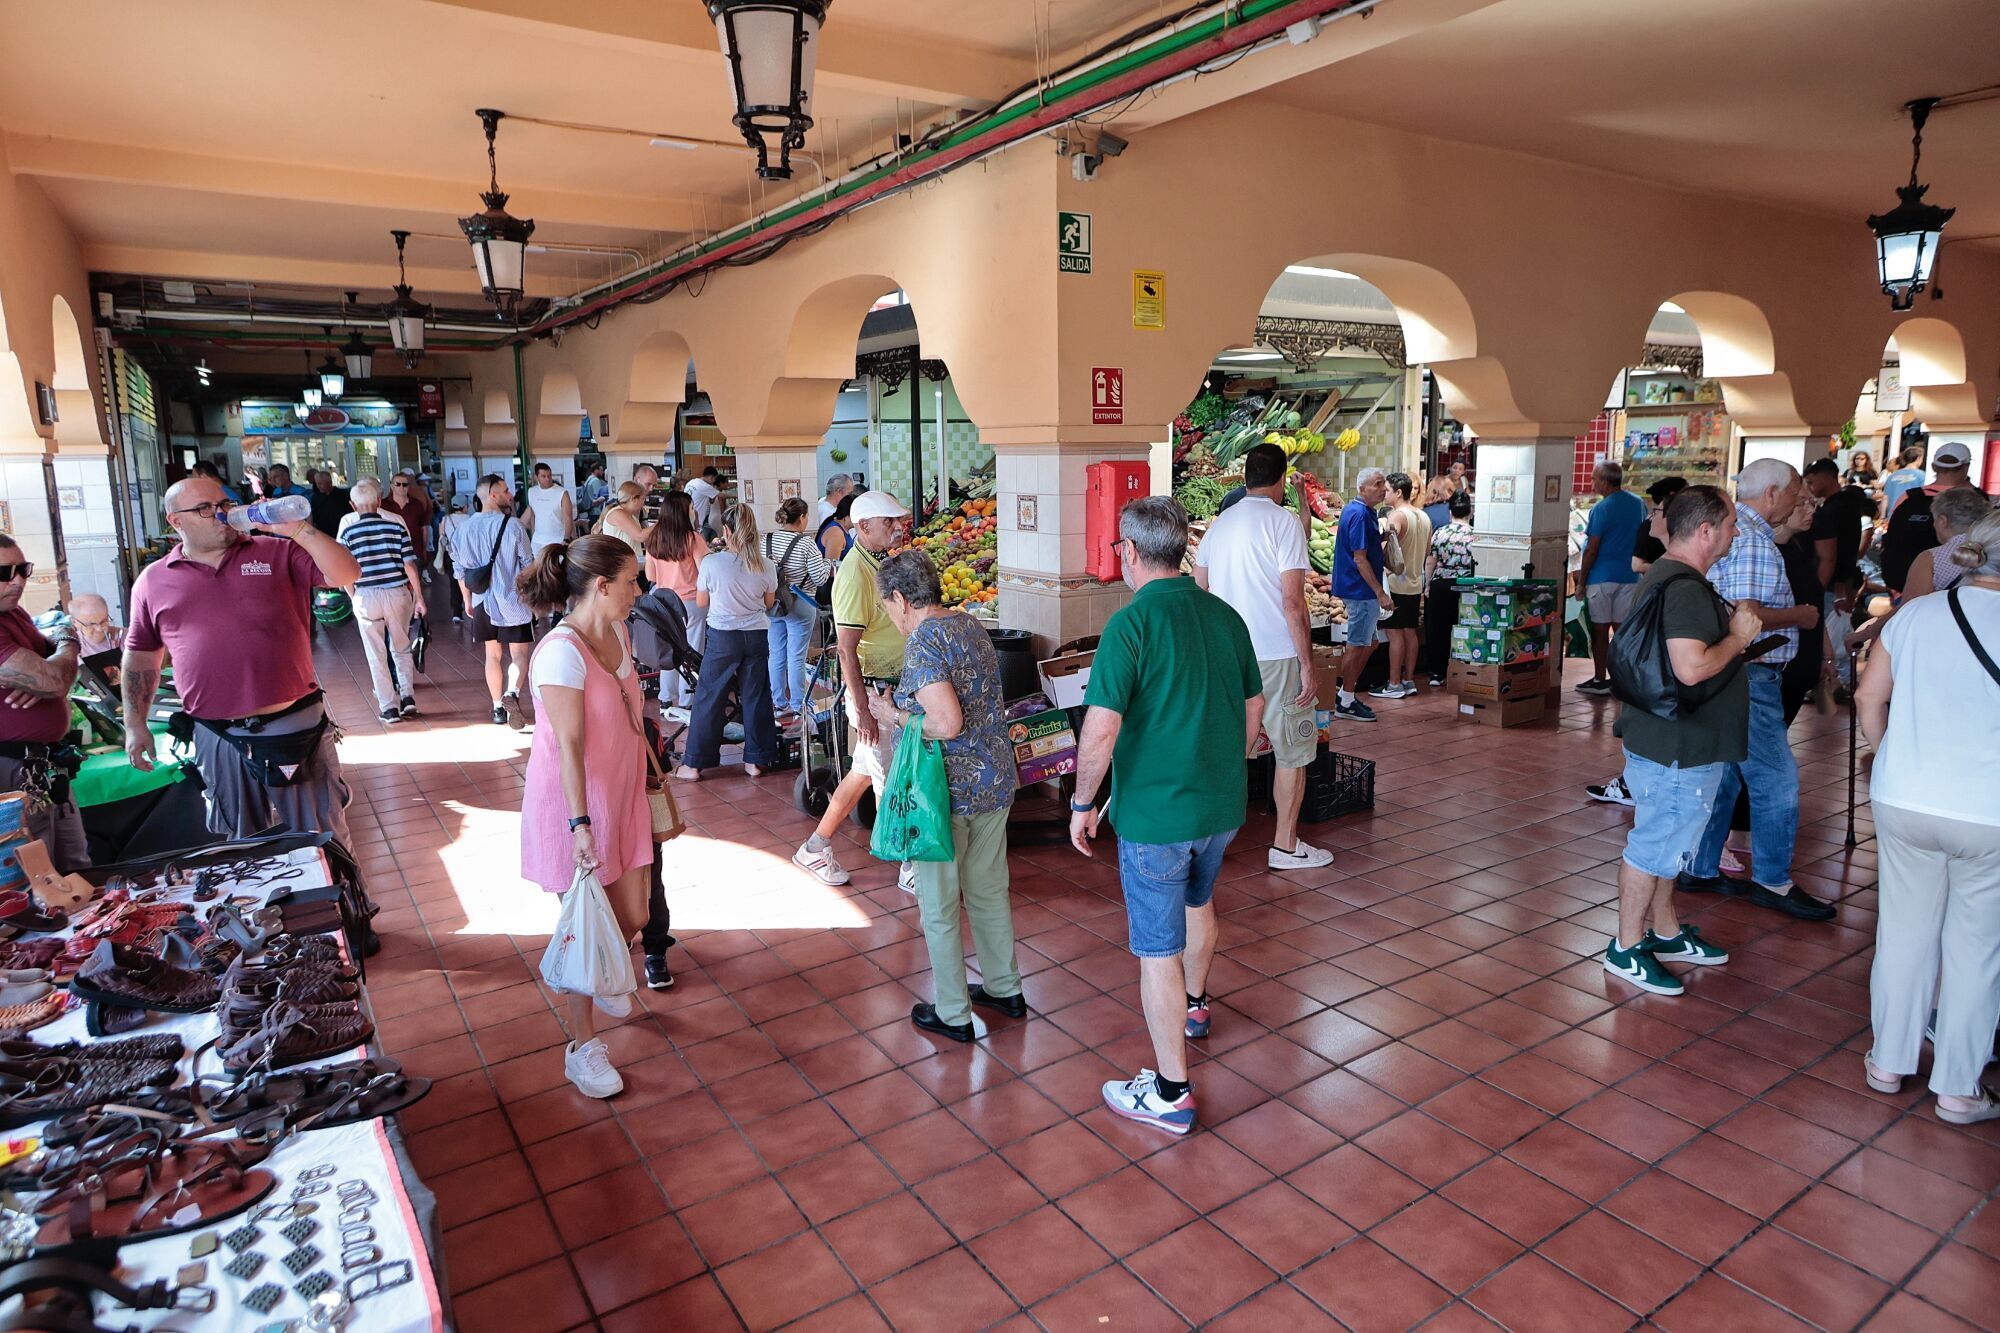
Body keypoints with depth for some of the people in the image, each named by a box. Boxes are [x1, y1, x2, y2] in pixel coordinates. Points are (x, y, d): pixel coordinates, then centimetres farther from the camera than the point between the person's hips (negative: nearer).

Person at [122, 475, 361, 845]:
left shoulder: (278, 553, 3)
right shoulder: (153, 581, 8)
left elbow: (346, 574, -8)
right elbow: (140, 656, 15)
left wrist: (298, 530, -16)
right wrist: (135, 725, 12)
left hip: (296, 727, -2)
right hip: (218, 739, 2)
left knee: (322, 837, 9)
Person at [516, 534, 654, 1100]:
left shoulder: (617, 633, 3)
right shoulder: (562, 652, -24)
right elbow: (569, 744, -25)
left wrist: (651, 780, 18)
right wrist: (581, 824, -25)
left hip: (622, 796, 8)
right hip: (573, 804, -7)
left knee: (633, 914, 14)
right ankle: (582, 1046, 21)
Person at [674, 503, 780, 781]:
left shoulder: (711, 563, -11)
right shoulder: (765, 566, -4)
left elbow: (701, 602, 1)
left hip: (722, 636, -3)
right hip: (757, 635, 3)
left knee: (708, 698, 6)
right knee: (755, 698, 12)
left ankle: (693, 764, 11)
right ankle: (755, 760, 18)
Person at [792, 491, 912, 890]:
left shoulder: (882, 562, 10)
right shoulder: (855, 574, -19)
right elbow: (847, 650, -22)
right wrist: (862, 711, -24)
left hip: (893, 687, 10)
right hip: (872, 690, -10)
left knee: (865, 771, 17)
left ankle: (816, 848, 30)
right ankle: (912, 868, 13)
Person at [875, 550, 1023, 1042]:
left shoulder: (923, 642, -19)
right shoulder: (973, 627, 7)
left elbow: (948, 722, -28)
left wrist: (901, 718, -11)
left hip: (947, 793, -8)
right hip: (996, 782, 8)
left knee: (939, 906, 9)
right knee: (989, 891, 22)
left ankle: (952, 1014, 22)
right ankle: (1005, 989, 37)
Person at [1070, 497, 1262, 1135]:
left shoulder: (1131, 623, -19)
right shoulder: (1225, 615, 2)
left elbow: (1100, 730, -24)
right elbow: (1253, 711, 11)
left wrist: (1083, 804, -10)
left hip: (1155, 813, -7)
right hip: (1223, 803, 7)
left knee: (1158, 949, 4)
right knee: (1197, 902, 30)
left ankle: (1171, 1094, 15)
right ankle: (1194, 1006, 54)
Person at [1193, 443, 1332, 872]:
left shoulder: (1220, 524, 9)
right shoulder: (1284, 521, -11)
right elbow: (1293, 602, -16)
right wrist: (1308, 666, -11)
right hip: (1275, 656, -6)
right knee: (1293, 751, 8)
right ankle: (1285, 846, 15)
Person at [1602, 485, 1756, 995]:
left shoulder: (1668, 576, 12)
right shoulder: (1685, 588, -23)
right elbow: (1692, 668, -32)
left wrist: (1734, 626, 12)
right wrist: (1739, 636, -16)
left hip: (1672, 740, 11)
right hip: (1676, 747, -11)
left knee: (1668, 838, 21)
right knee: (1655, 842, 0)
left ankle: (1664, 930, 37)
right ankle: (1626, 948, 13)